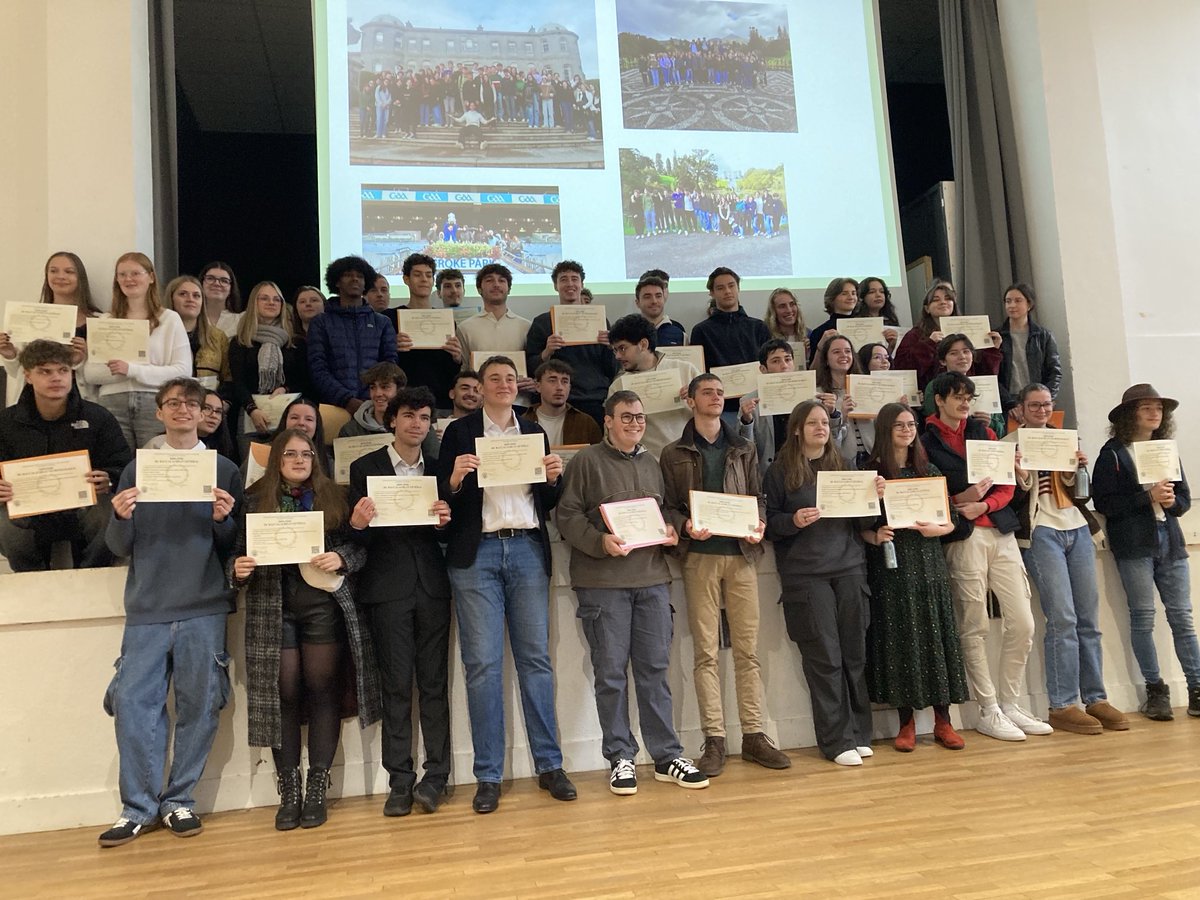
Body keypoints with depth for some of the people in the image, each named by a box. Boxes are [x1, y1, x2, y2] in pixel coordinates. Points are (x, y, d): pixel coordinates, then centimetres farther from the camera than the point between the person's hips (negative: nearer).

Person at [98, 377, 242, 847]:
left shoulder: (224, 470, 7)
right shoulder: (136, 469, 11)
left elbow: (237, 546, 7)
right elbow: (120, 547, 9)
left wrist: (223, 520, -13)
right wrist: (122, 519, -11)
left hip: (204, 608, -1)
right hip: (146, 609, 1)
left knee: (198, 705, 2)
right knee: (133, 703, -1)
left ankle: (178, 800, 17)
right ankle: (138, 807, 12)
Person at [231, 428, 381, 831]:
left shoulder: (333, 496, 7)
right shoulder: (255, 500, 8)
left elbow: (360, 546, 4)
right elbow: (237, 554, 9)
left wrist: (340, 558, -15)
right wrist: (238, 570, -12)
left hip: (324, 603, 0)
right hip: (273, 609, 0)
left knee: (323, 689, 1)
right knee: (283, 694, 1)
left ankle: (317, 789, 11)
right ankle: (289, 792, 13)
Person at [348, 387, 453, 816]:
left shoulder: (438, 468, 10)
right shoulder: (365, 468, 3)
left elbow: (448, 533, 10)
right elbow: (361, 537, 0)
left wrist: (445, 521, -12)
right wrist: (358, 523, -22)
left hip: (432, 584, 2)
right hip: (387, 587, -2)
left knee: (435, 683, 3)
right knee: (396, 685, 2)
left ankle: (436, 776, 10)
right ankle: (400, 781, 10)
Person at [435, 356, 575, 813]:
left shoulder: (533, 431, 16)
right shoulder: (460, 431, 7)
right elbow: (443, 498, 3)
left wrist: (554, 478, -3)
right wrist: (455, 479, -17)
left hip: (527, 551, 3)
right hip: (477, 553, -2)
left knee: (536, 658, 4)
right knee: (483, 664, -2)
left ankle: (549, 765, 13)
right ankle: (488, 776, 6)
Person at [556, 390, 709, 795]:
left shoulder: (650, 463, 17)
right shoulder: (587, 461, -1)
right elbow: (567, 515, -7)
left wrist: (670, 531, 5)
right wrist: (600, 541, -20)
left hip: (652, 578, 5)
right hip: (603, 582, -5)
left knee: (655, 670, 8)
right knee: (611, 673, 2)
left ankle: (667, 756, 17)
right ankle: (620, 758, 14)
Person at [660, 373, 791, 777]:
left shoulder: (743, 449, 16)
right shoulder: (674, 453, 8)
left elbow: (758, 497, 13)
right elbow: (667, 506, 5)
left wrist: (759, 525, -6)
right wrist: (685, 526, -15)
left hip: (741, 554, 2)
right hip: (700, 556, -2)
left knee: (748, 647, 3)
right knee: (706, 650, -1)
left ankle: (754, 734, 11)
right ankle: (714, 739, 5)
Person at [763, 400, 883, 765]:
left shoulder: (843, 465, 15)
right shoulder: (781, 471, 3)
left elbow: (862, 520, 17)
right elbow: (770, 524, 2)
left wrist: (876, 497, -1)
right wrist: (794, 521, -17)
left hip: (849, 568, 4)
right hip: (805, 575, -4)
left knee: (855, 654, 5)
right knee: (825, 658, -2)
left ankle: (858, 733, 17)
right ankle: (837, 741, 7)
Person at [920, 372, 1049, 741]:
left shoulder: (984, 433, 16)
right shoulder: (926, 441, 3)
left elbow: (1007, 484, 11)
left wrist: (984, 505, -8)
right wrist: (961, 499, -17)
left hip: (999, 532, 5)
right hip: (962, 538, -4)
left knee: (1022, 624, 2)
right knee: (975, 629, -1)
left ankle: (1010, 704, 17)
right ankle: (989, 712, 10)